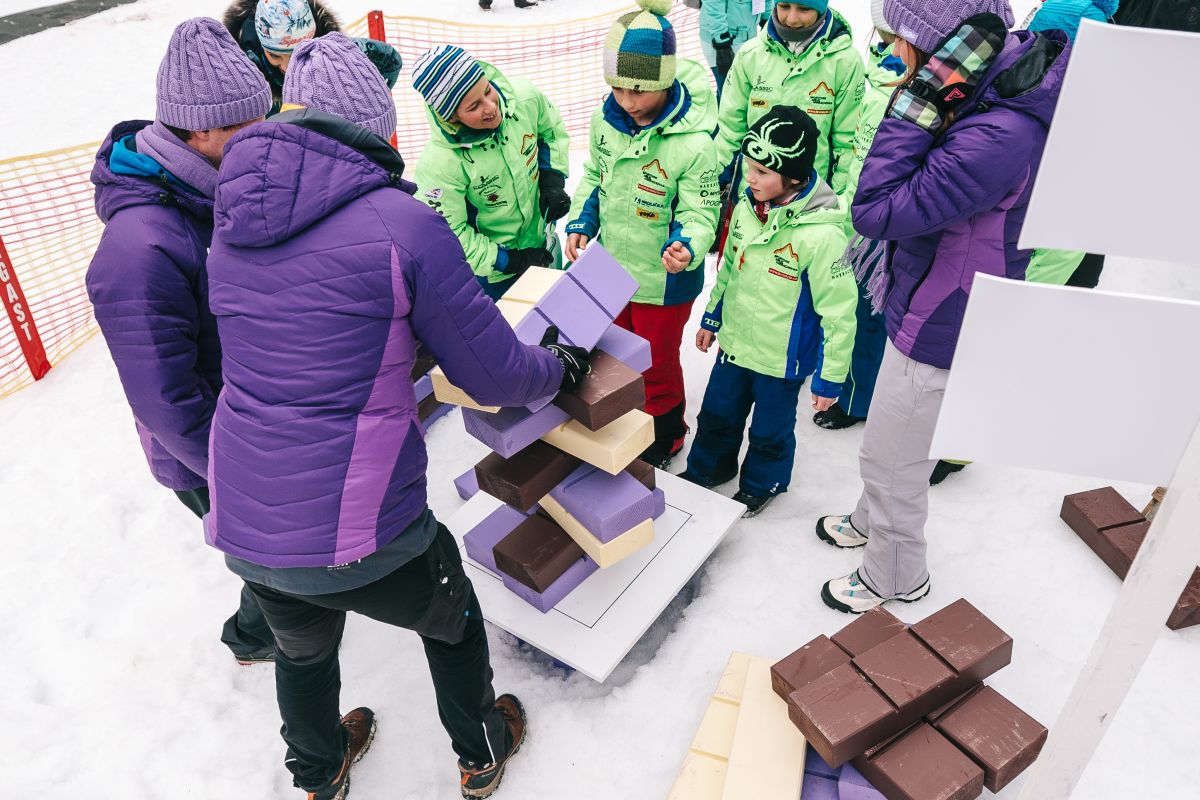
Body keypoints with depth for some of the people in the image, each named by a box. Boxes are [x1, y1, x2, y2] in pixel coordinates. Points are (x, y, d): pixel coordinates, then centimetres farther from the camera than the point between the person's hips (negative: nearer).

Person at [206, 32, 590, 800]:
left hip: (243, 531, 6)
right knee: (454, 621, 26)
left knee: (303, 651, 33)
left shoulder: (233, 228, 4)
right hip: (363, 537, -5)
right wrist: (563, 366, 11)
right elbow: (494, 376, -9)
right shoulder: (404, 224, -15)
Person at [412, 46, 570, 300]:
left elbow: (552, 131, 2)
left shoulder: (525, 98, -22)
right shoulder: (439, 163, -34)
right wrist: (510, 261, -22)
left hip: (541, 242, 5)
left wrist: (553, 179, -10)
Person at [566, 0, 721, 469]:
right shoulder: (606, 120, -8)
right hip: (611, 269, 6)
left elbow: (699, 213, -21)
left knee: (657, 365, 15)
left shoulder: (692, 143, -27)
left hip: (662, 281, -6)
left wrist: (687, 247, -42)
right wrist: (581, 223, -5)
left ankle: (664, 439, 43)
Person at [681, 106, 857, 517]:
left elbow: (839, 312, -20)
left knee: (770, 430, 17)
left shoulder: (821, 234, -28)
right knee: (717, 414, 23)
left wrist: (830, 378, -14)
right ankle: (707, 468, 50)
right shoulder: (747, 207, -7)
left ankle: (763, 484, 45)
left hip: (783, 359, -6)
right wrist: (711, 319, 19)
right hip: (735, 342, 6)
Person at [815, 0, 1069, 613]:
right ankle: (870, 521, 58)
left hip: (938, 333, -9)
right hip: (930, 312, 9)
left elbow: (876, 212, -34)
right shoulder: (1014, 76, -4)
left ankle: (895, 579, 39)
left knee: (892, 461, 13)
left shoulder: (999, 136, -36)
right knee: (890, 447, 31)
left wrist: (920, 100, -34)